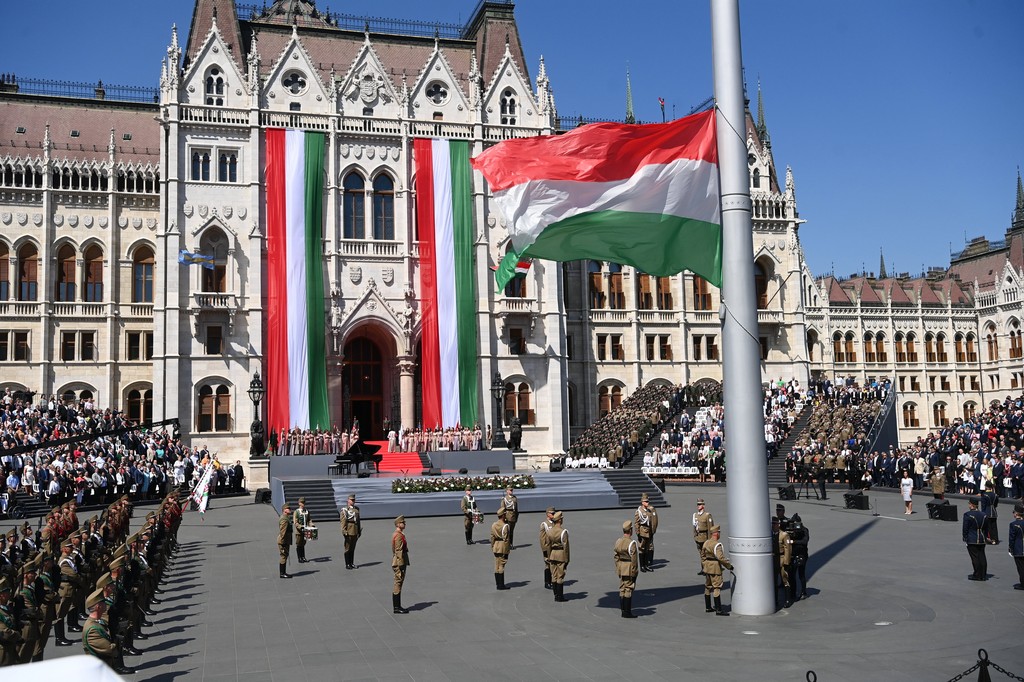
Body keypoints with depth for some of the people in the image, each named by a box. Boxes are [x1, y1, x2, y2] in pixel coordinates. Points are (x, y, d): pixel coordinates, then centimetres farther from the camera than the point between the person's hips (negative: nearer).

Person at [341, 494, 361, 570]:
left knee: (353, 548, 12)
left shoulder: (357, 509, 13)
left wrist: (359, 530, 15)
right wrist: (344, 531, -19)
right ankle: (347, 565, 6)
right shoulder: (345, 510, -6)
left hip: (355, 532, 6)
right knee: (348, 548, 0)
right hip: (349, 532, -6)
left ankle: (352, 563, 20)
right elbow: (343, 521, -12)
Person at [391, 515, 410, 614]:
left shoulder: (396, 534, 14)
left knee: (398, 584, 13)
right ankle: (396, 607, 0)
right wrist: (401, 566, -21)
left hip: (397, 563, 10)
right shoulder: (399, 536, -18)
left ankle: (397, 606, 18)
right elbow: (399, 551, -21)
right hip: (399, 564, -10)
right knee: (398, 585, -5)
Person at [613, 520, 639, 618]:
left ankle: (623, 611, 18)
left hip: (621, 569, 7)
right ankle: (627, 612, 2)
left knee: (622, 589, 12)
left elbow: (616, 556, 8)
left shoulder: (618, 542, 3)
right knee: (629, 590, -1)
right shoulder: (632, 543, -18)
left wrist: (618, 568, 16)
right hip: (630, 570, -7)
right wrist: (634, 572, -10)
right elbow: (634, 559, -17)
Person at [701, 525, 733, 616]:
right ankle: (718, 610, -8)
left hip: (707, 567, 9)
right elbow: (721, 557, -26)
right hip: (715, 568, -9)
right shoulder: (717, 545, -20)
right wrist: (729, 566, -16)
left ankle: (708, 608, 24)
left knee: (708, 587, 15)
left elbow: (703, 555, 15)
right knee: (717, 588, -7)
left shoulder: (706, 542, 7)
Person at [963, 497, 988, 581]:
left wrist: (965, 538, -2)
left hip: (972, 540, -5)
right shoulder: (983, 515, 5)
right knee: (982, 557, 10)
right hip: (982, 540, 6)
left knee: (975, 557, 0)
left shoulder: (967, 514, -13)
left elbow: (965, 528, -11)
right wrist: (985, 538, 17)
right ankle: (983, 575, 13)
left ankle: (977, 575, 3)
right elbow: (985, 528, 11)